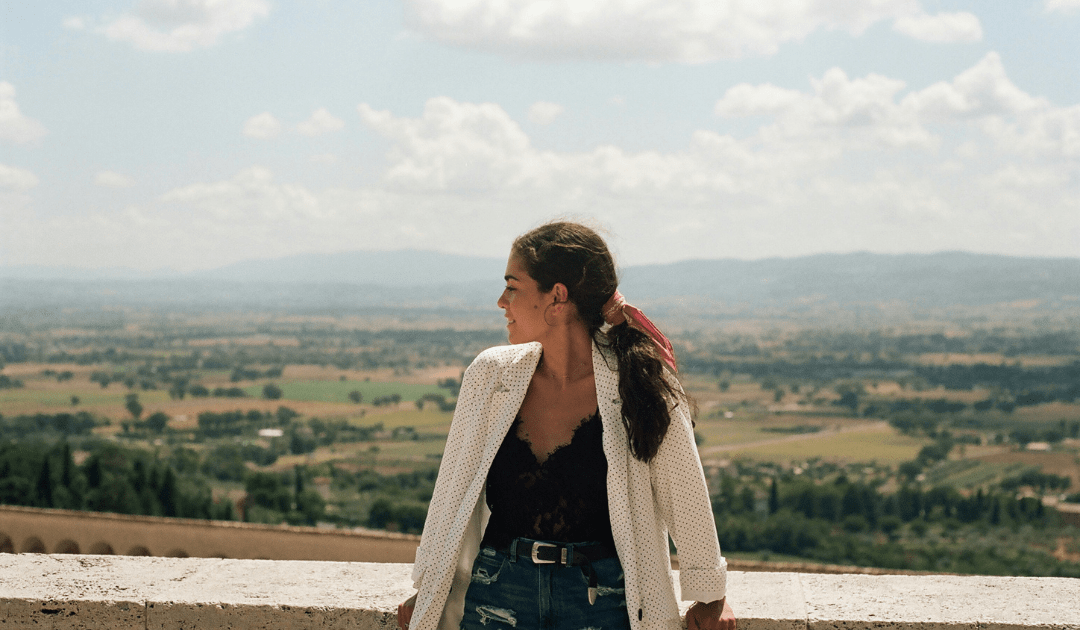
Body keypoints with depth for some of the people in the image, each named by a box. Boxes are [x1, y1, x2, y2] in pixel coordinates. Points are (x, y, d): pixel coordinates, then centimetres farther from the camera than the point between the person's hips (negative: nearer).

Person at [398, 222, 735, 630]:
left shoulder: (638, 383, -11)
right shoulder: (490, 374, -1)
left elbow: (684, 494, 0)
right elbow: (454, 489, 10)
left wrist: (710, 597, 9)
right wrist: (427, 591, 16)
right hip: (496, 596, 3)